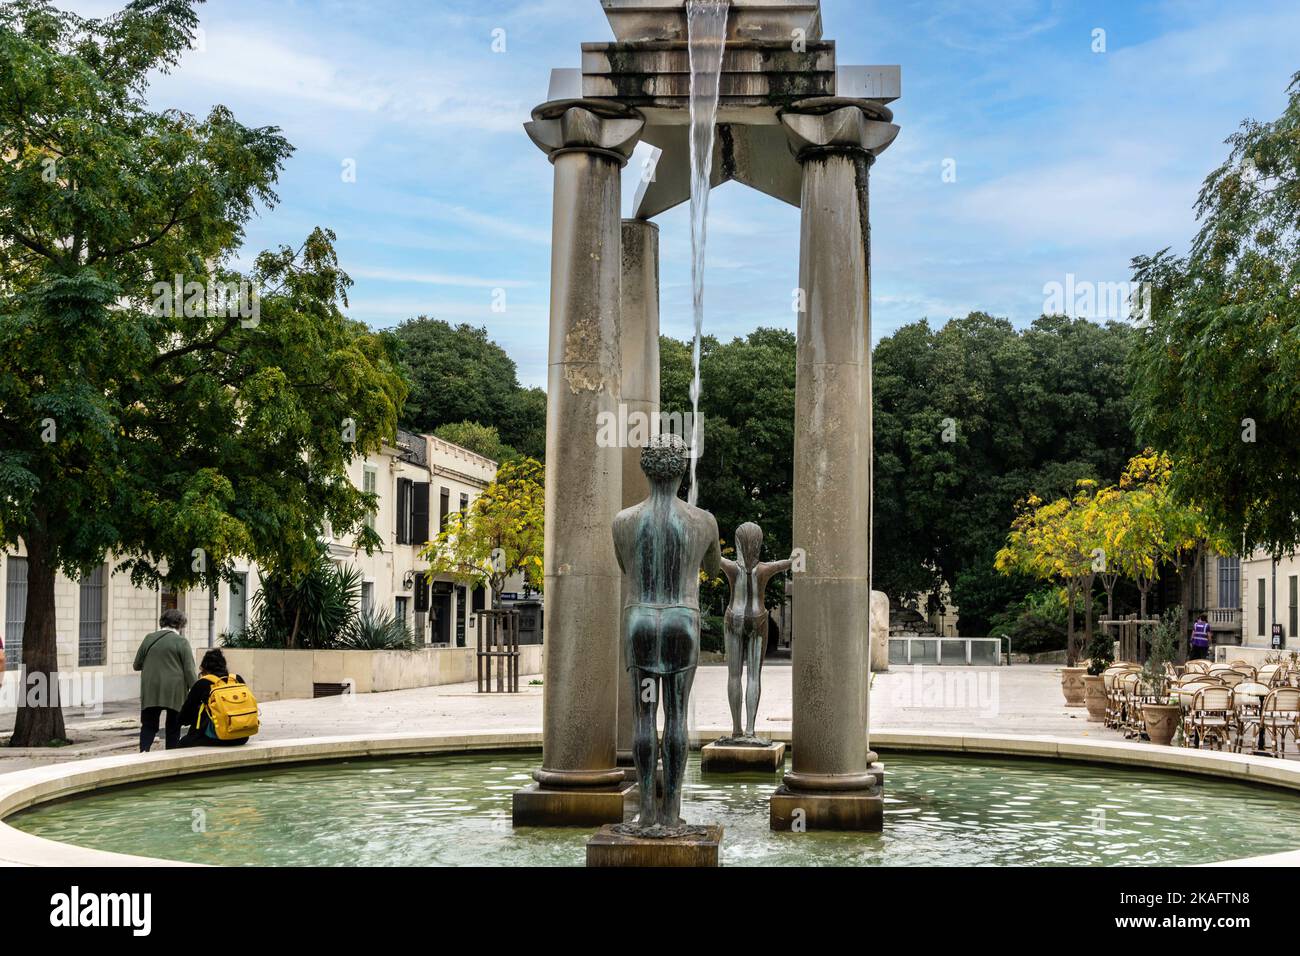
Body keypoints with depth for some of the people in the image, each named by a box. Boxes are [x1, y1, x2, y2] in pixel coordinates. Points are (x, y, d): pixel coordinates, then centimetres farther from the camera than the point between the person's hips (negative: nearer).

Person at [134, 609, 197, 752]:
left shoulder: (149, 639, 5)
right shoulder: (181, 642, -6)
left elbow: (137, 665, 14)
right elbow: (189, 670, -9)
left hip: (151, 691, 2)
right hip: (174, 691, -2)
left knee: (148, 724, 8)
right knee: (173, 726, 9)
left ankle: (144, 750, -14)